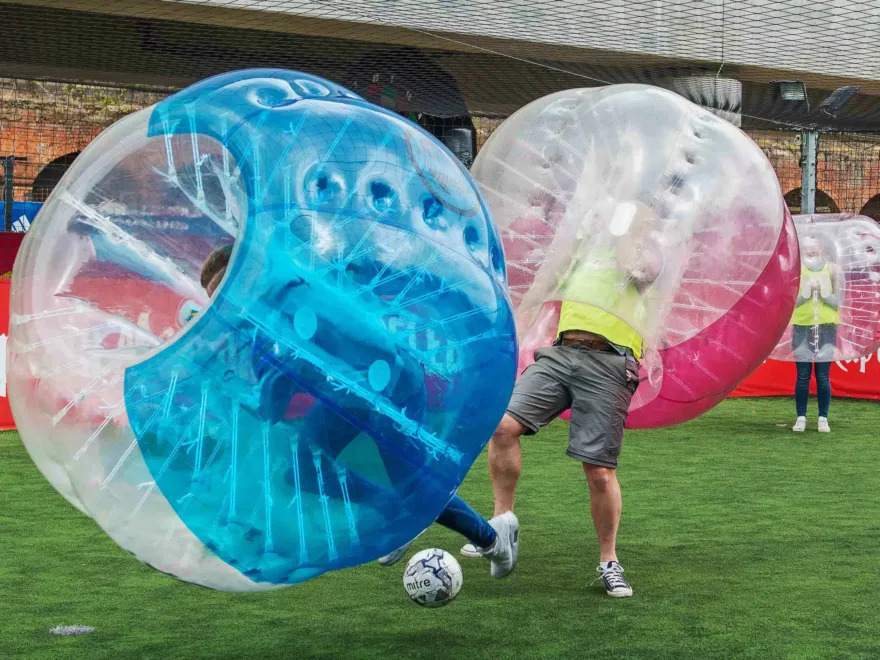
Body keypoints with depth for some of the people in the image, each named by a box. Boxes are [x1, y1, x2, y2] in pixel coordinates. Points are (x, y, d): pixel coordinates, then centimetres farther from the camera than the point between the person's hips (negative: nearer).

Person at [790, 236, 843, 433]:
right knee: (803, 376, 1)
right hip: (802, 327, 0)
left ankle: (823, 418, 8)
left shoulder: (833, 270, 1)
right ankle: (801, 417, 8)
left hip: (826, 328, 0)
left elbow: (837, 301, -3)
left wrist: (823, 291, -20)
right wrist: (807, 290, -20)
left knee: (823, 377, 1)